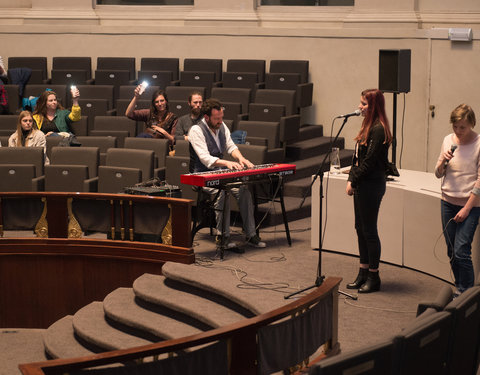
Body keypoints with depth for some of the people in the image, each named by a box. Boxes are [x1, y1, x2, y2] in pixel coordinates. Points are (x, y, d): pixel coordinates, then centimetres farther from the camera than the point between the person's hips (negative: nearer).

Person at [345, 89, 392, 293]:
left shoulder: (378, 130, -17)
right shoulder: (368, 126, 12)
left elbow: (369, 161, -19)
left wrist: (354, 182, -14)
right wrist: (351, 179, 5)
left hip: (372, 184, -10)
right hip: (362, 184, 10)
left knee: (369, 230, -1)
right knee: (361, 228, 14)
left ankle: (373, 277, 9)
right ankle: (363, 273, 23)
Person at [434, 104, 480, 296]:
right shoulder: (448, 140, 6)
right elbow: (438, 174, 11)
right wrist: (443, 161, -11)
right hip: (448, 202, 5)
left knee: (461, 251, -12)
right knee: (451, 251, 10)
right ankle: (459, 289, 24)